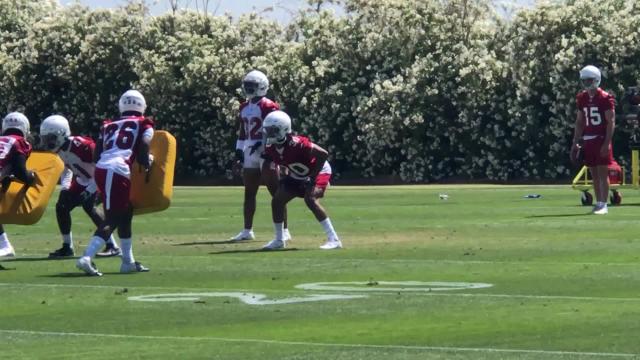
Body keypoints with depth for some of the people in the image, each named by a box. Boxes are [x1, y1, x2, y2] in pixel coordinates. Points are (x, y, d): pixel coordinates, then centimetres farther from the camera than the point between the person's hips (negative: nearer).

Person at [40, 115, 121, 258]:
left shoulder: (81, 146, -32)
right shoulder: (61, 149, -5)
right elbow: (67, 169, 13)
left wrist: (89, 191, -30)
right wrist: (64, 188, -2)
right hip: (83, 181, 9)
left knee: (88, 205, -27)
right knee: (61, 206, 5)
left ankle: (112, 246, -23)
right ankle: (67, 247, 20)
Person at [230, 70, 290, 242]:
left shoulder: (268, 107, -10)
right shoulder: (245, 107, 14)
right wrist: (239, 153, 14)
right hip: (250, 153, 8)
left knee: (276, 193, -6)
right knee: (249, 193, 11)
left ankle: (284, 231, -4)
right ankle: (247, 231, 18)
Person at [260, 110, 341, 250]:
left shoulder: (296, 144, -36)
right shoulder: (271, 147, -13)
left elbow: (323, 154, -36)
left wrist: (313, 177, -32)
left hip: (317, 171, -8)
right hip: (296, 176, 8)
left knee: (310, 199, -30)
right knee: (277, 201, 2)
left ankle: (334, 239, -26)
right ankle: (279, 240, 19)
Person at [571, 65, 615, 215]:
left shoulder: (605, 98, -9)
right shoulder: (582, 98, 10)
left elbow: (611, 122, -11)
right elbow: (579, 122, 16)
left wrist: (607, 143, -17)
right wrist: (575, 143, 11)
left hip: (601, 139, -6)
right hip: (588, 140, 6)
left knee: (602, 172, -6)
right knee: (594, 174, 8)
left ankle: (603, 205, -6)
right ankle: (598, 203, 13)